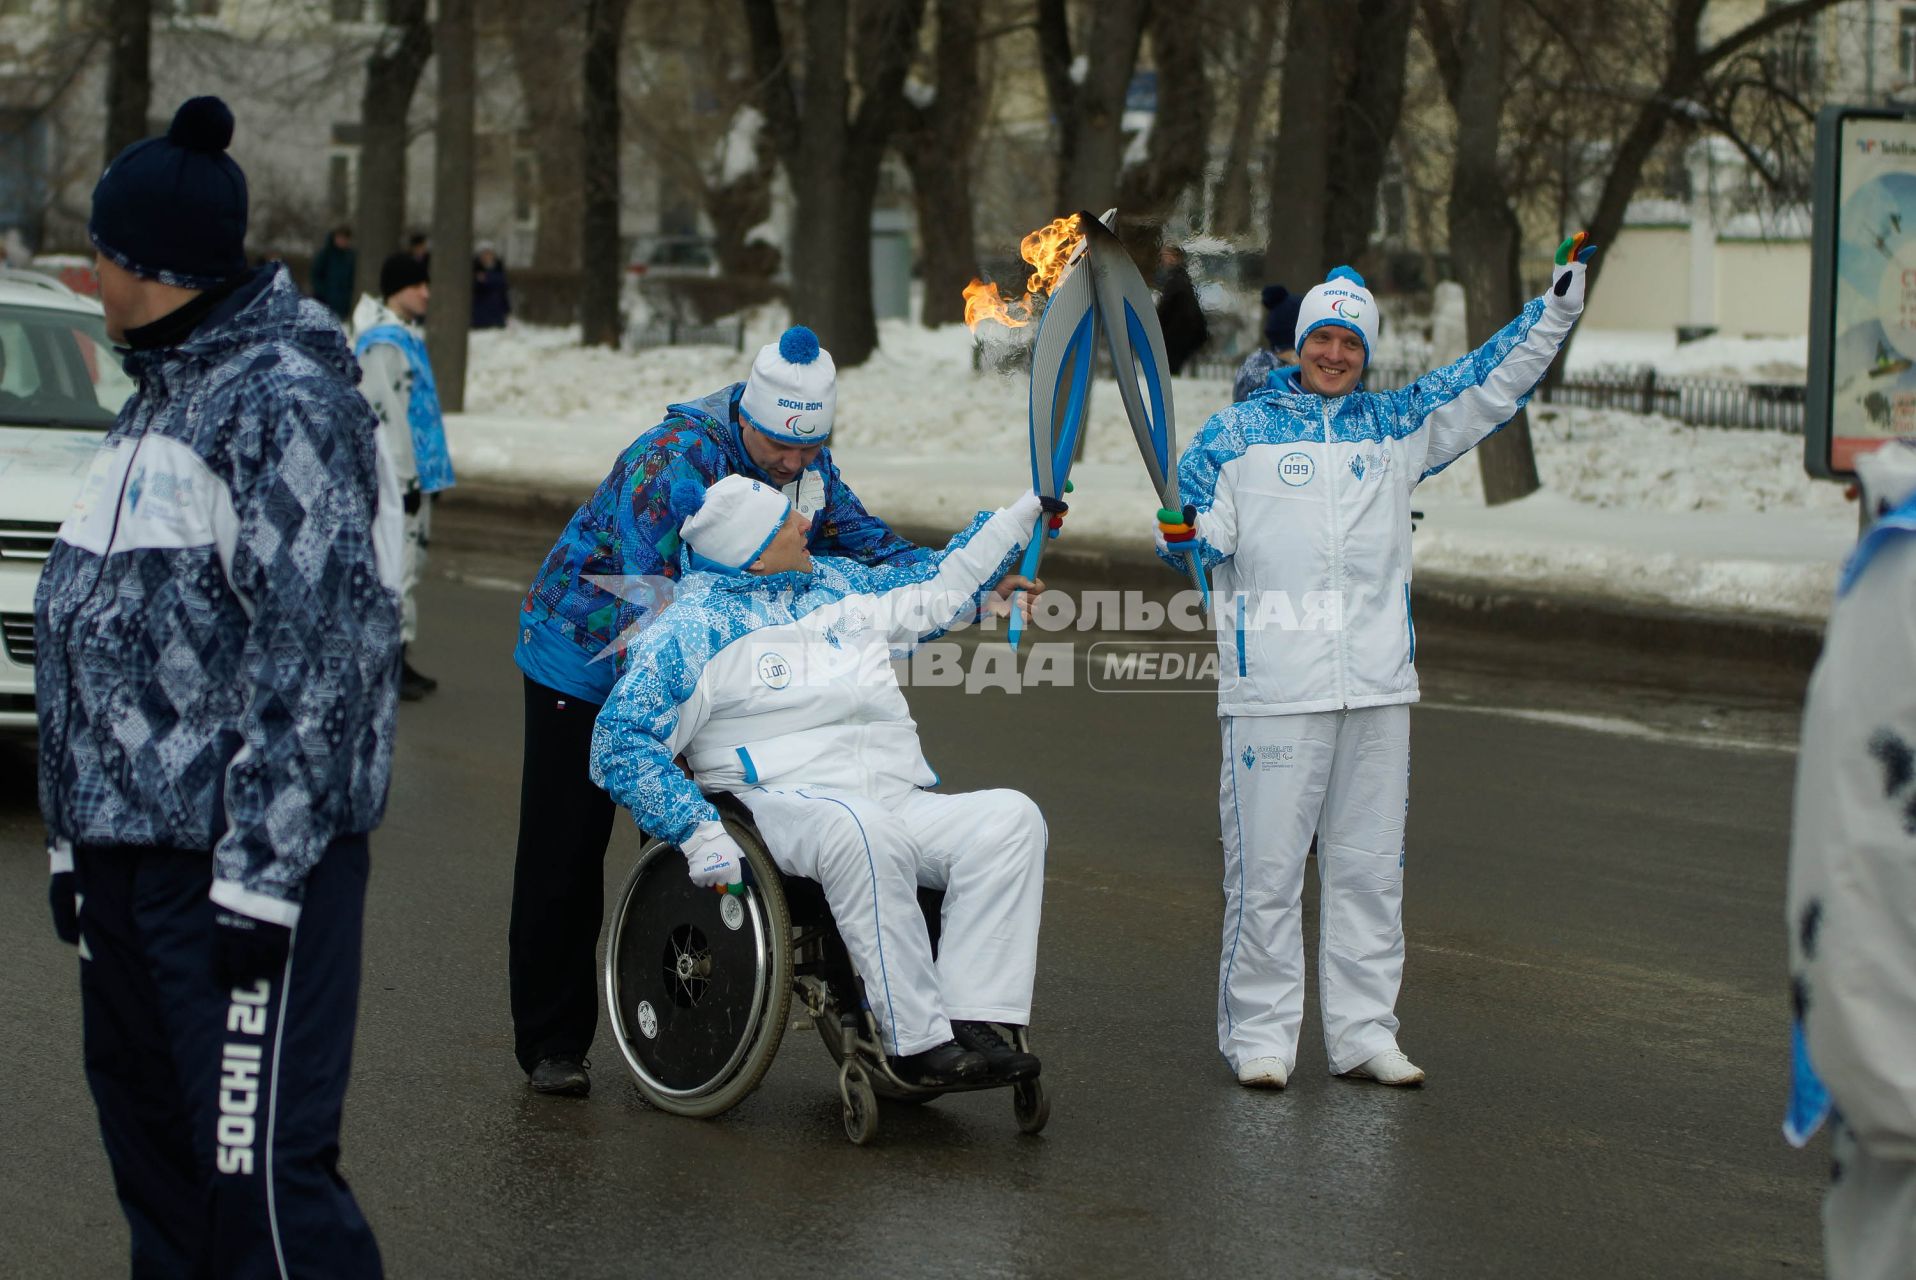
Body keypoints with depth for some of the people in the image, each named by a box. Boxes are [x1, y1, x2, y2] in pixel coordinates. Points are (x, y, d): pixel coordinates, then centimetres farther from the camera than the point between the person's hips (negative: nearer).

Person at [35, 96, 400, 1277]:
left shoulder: (284, 399, -13)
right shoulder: (165, 392, 19)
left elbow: (315, 647, -20)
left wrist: (259, 873, -23)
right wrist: (81, 839, 22)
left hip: (241, 858, -10)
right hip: (133, 848, 10)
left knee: (257, 1176, -14)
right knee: (154, 1163, 14)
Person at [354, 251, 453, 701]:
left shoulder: (409, 337, 16)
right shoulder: (383, 343, -15)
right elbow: (386, 415, -19)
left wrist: (429, 475, 22)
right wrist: (406, 478, -19)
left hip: (417, 473, 10)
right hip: (397, 474, -10)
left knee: (413, 560, 14)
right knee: (398, 566, -9)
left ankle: (399, 659, 20)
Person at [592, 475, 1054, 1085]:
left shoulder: (837, 583, 20)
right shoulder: (694, 627, 0)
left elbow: (939, 586, 35)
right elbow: (621, 741, -6)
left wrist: (1029, 508, 36)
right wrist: (700, 834, -17)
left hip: (901, 805, 6)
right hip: (781, 801, -6)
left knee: (1011, 817, -20)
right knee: (862, 832, -40)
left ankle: (972, 1021, -31)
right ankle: (917, 1042, -38)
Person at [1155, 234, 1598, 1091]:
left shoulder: (1397, 426, 12)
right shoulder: (1237, 432, 4)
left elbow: (1490, 383, 13)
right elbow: (1201, 531, 0)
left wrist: (1558, 305, 7)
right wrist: (1185, 534, -23)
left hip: (1376, 687, 4)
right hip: (1273, 688, -4)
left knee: (1370, 867, 8)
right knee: (1266, 867, -3)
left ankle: (1364, 1034, 16)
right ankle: (1259, 1035, 6)